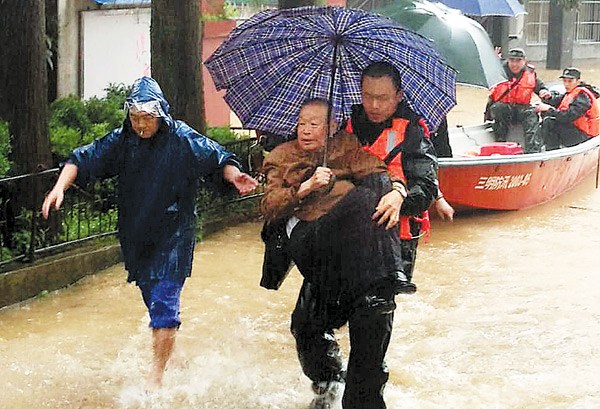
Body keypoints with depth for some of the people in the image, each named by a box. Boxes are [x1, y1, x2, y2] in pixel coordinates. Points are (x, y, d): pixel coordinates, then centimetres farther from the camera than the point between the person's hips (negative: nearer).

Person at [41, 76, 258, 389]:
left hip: (173, 234, -5)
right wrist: (60, 187, -19)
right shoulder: (121, 141, -1)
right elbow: (84, 159, -4)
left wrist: (234, 176, -29)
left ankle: (156, 375, -9)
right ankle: (165, 353, 38)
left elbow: (219, 159, -8)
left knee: (164, 302, -12)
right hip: (135, 234, 5)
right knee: (152, 299, 17)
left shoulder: (183, 140, -10)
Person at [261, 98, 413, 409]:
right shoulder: (282, 157, 26)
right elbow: (269, 209, 11)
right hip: (309, 234, -3)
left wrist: (395, 191, -16)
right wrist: (306, 188, -5)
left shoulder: (346, 145, 27)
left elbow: (374, 172, 7)